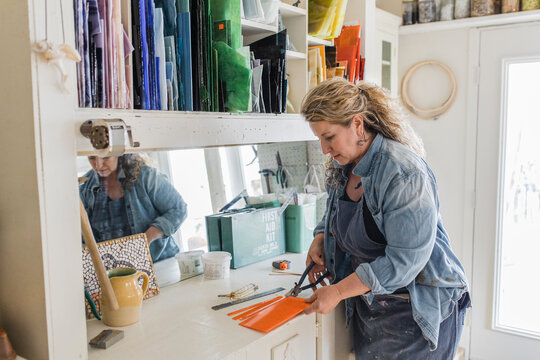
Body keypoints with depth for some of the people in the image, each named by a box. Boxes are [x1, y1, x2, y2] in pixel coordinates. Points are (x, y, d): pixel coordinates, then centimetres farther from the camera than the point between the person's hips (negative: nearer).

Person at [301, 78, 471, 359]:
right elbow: (334, 216, 19)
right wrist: (320, 239, -4)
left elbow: (404, 260, -26)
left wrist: (338, 291, -22)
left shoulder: (405, 173, -24)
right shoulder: (341, 168, 1)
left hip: (418, 312, -7)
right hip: (366, 303, 7)